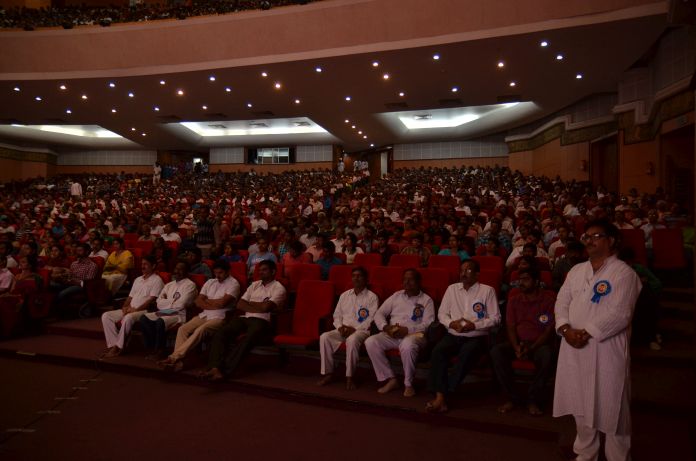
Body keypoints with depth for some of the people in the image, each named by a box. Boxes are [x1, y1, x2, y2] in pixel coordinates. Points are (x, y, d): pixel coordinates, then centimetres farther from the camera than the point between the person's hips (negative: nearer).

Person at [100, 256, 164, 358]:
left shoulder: (156, 280, -2)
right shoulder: (138, 280, 23)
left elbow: (152, 300, -12)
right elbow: (130, 297, 22)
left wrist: (136, 309, -17)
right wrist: (124, 307, 1)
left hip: (144, 311, -8)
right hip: (130, 310, 8)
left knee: (128, 318, -37)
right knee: (106, 316, -10)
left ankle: (118, 348, -25)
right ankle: (113, 344, -18)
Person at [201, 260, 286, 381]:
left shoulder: (278, 288, 5)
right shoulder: (255, 285, 24)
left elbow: (266, 307, -11)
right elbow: (240, 305, 15)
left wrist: (249, 304, 6)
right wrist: (257, 307, -1)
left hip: (262, 320, -6)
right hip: (244, 318, 6)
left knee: (246, 339, -35)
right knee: (220, 334, -20)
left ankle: (224, 371, -40)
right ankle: (215, 367, -33)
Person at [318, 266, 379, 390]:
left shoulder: (372, 297, 3)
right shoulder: (344, 295, 19)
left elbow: (371, 320, -7)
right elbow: (337, 315, 19)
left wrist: (354, 329, -16)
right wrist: (340, 327, -3)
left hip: (361, 330, -5)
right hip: (343, 330, 5)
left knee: (352, 340, -39)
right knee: (324, 337, -23)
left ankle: (349, 377, -28)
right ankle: (328, 373, -16)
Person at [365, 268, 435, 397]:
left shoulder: (426, 300, 6)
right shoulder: (396, 296, 17)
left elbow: (428, 324, -6)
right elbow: (379, 314, 14)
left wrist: (407, 330, -19)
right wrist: (386, 327, -7)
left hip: (414, 334, -4)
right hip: (392, 334, 4)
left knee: (407, 346, -39)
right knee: (370, 342, -22)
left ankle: (408, 384, -16)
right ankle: (390, 379, -12)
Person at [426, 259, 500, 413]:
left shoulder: (487, 290, 3)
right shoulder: (452, 289, 13)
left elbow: (495, 318, 0)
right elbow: (442, 313, 14)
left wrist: (474, 325, -14)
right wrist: (451, 323, -7)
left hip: (477, 336, -3)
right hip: (453, 334, 3)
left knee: (466, 353, -36)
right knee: (438, 351, -29)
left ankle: (443, 394, -30)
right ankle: (440, 396, -32)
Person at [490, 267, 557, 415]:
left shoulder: (549, 298, -3)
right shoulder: (514, 299, 10)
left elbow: (550, 329, -7)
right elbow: (510, 327, 6)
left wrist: (531, 349, -19)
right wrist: (516, 347, -15)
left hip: (540, 344, -3)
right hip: (518, 342, 3)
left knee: (547, 355, -38)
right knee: (496, 351, -26)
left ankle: (533, 399, -19)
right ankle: (512, 397, -15)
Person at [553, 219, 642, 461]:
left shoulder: (623, 273, -8)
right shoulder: (576, 271, 12)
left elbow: (619, 314, -17)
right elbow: (562, 302, 8)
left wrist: (586, 333, -18)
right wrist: (566, 329, -10)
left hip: (606, 349, -6)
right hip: (574, 348, 6)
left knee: (611, 407, 4)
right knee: (581, 404, 16)